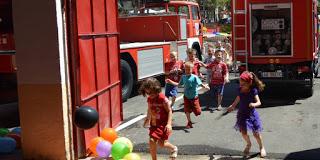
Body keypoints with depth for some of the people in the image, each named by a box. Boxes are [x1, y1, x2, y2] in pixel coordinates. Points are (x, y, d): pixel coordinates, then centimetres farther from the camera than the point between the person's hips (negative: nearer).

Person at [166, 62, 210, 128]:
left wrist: (205, 86, -47)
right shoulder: (183, 77, -2)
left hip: (194, 97, -3)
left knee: (197, 112, 3)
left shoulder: (194, 77, -17)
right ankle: (189, 122, 21)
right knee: (187, 110, 3)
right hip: (186, 97, 3)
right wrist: (171, 82, 5)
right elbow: (179, 84, 11)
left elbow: (200, 83, -26)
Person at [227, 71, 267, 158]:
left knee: (256, 133, 3)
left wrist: (254, 104, -41)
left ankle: (262, 147, 27)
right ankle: (248, 144, 35)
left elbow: (259, 102, -21)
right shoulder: (240, 90, -5)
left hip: (251, 114, -3)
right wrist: (232, 106, 16)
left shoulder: (253, 91, -16)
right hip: (242, 114, 3)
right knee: (243, 132, 5)